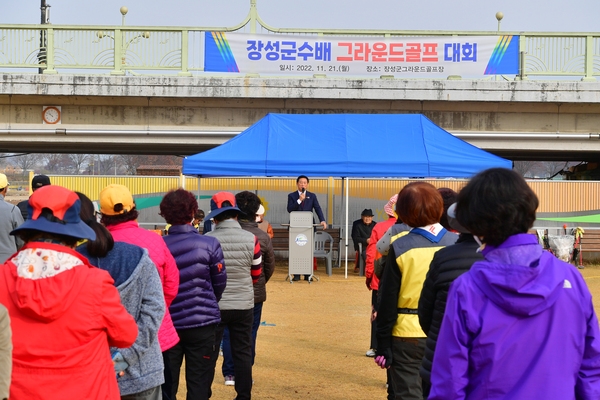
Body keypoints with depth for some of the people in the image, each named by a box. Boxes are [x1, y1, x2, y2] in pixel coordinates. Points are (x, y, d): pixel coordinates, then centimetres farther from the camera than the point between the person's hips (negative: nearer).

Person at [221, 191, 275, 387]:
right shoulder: (263, 237, -11)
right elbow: (270, 267, -1)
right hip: (255, 294, 0)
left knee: (229, 334, 11)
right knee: (249, 335, 10)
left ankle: (230, 373, 14)